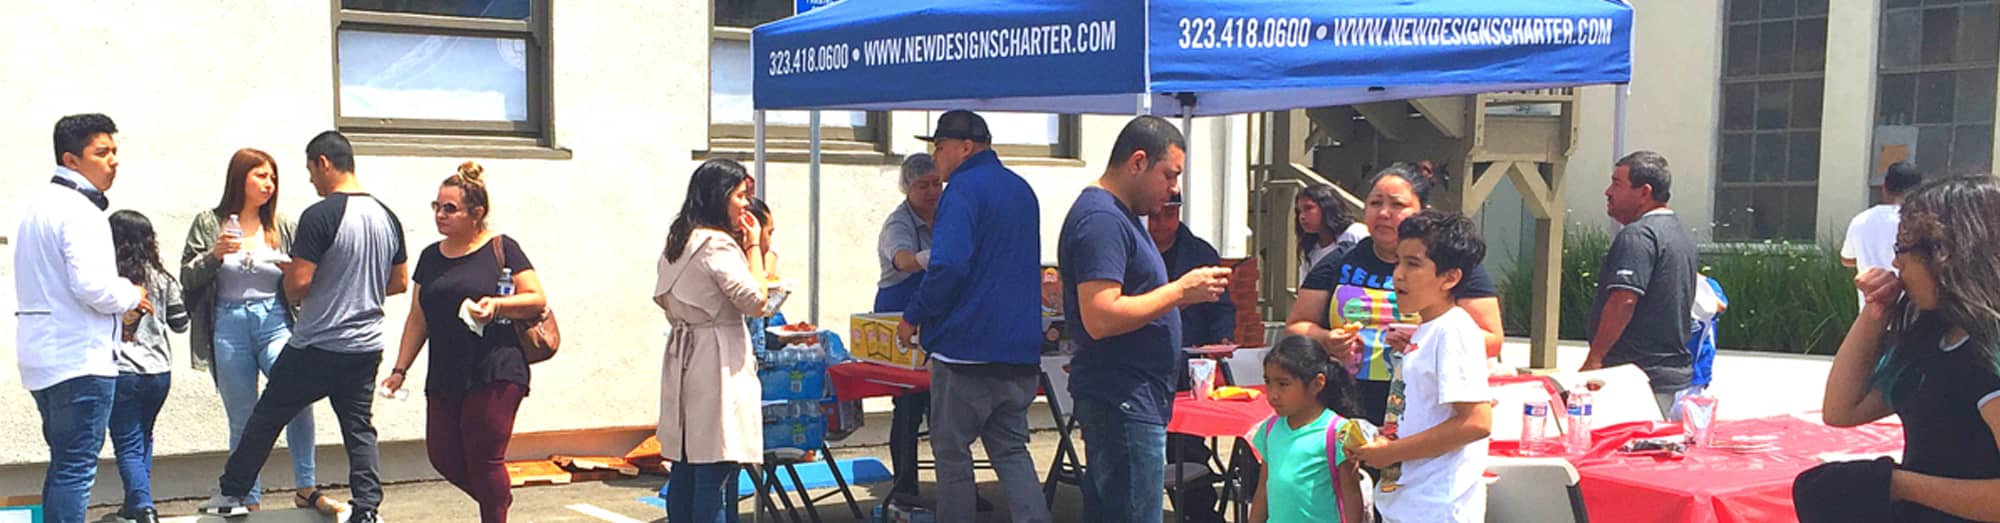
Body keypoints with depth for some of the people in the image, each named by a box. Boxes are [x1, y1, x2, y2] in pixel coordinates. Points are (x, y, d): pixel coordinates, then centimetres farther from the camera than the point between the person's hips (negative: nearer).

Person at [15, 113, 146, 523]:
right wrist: (132, 296, -6)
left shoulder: (39, 204, 16)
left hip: (44, 356, 10)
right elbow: (92, 286, -25)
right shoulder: (79, 211, -16)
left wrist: (116, 310, 15)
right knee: (76, 467, -6)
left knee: (64, 464, 17)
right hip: (79, 358, -10)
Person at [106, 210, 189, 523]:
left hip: (120, 371, -4)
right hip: (158, 371, 4)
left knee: (128, 445, 1)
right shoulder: (160, 278, 2)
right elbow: (180, 323, 7)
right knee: (143, 439, 21)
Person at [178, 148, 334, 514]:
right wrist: (215, 255, -13)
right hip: (228, 328, 0)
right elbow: (187, 278, 3)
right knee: (242, 422, 5)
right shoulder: (209, 223, 6)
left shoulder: (282, 226, 10)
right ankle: (250, 502, 16)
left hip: (275, 322, 0)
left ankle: (306, 490, -18)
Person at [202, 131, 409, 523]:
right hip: (367, 345, 6)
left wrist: (291, 294, 4)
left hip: (317, 347, -6)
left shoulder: (320, 216, -16)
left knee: (267, 416, 10)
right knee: (359, 428, 9)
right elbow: (400, 282, 13)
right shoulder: (387, 217, 6)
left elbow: (299, 283, -18)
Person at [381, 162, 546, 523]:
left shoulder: (502, 249, -2)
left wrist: (497, 305, -21)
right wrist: (400, 369, 12)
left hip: (495, 374, -6)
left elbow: (538, 301, -5)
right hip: (444, 377, 6)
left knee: (484, 459, -5)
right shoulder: (431, 257, 14)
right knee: (443, 456, 5)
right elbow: (418, 319, 17)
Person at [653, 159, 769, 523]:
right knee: (716, 469, -7)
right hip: (717, 362, -9)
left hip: (683, 357, 9)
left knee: (684, 466, 13)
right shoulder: (719, 245, -14)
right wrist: (753, 248, -5)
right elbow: (755, 301, -14)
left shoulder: (678, 242, 14)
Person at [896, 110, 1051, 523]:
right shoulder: (1022, 190, 16)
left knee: (951, 451, 5)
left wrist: (913, 318, -10)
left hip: (966, 347, -8)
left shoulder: (963, 190, -12)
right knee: (1011, 449, 12)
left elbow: (948, 267, -23)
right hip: (1021, 351, 8)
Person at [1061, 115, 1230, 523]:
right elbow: (1100, 318, -25)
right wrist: (1181, 291, -18)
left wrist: (1186, 292, 8)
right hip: (1122, 401, -11)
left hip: (1128, 401, 11)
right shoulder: (1101, 219, -16)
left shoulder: (1118, 214, 18)